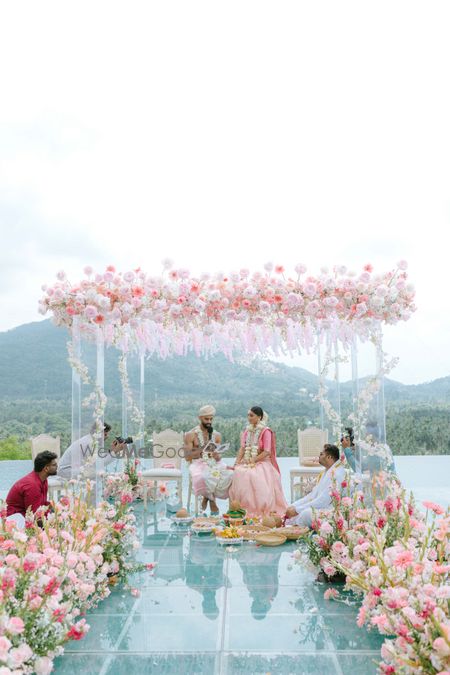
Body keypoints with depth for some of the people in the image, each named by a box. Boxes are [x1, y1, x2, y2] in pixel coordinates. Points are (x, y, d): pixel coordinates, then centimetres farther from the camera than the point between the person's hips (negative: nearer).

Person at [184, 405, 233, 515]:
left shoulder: (216, 435, 13)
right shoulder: (191, 435, 1)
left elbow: (218, 457, 12)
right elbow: (187, 457, -5)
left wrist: (218, 456, -12)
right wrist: (200, 450, -19)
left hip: (214, 463, 4)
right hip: (199, 464, -4)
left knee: (229, 475, -27)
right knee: (206, 477, -38)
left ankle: (207, 497, -9)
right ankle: (212, 501, -10)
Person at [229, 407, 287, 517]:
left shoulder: (265, 431, -4)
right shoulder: (247, 431, 15)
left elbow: (267, 452, -11)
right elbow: (242, 448, 7)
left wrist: (253, 460, -16)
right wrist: (237, 462, -7)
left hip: (261, 462, -5)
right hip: (246, 462, 5)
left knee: (255, 476, -34)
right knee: (238, 474, -24)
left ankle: (261, 511, -21)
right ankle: (242, 510, -17)